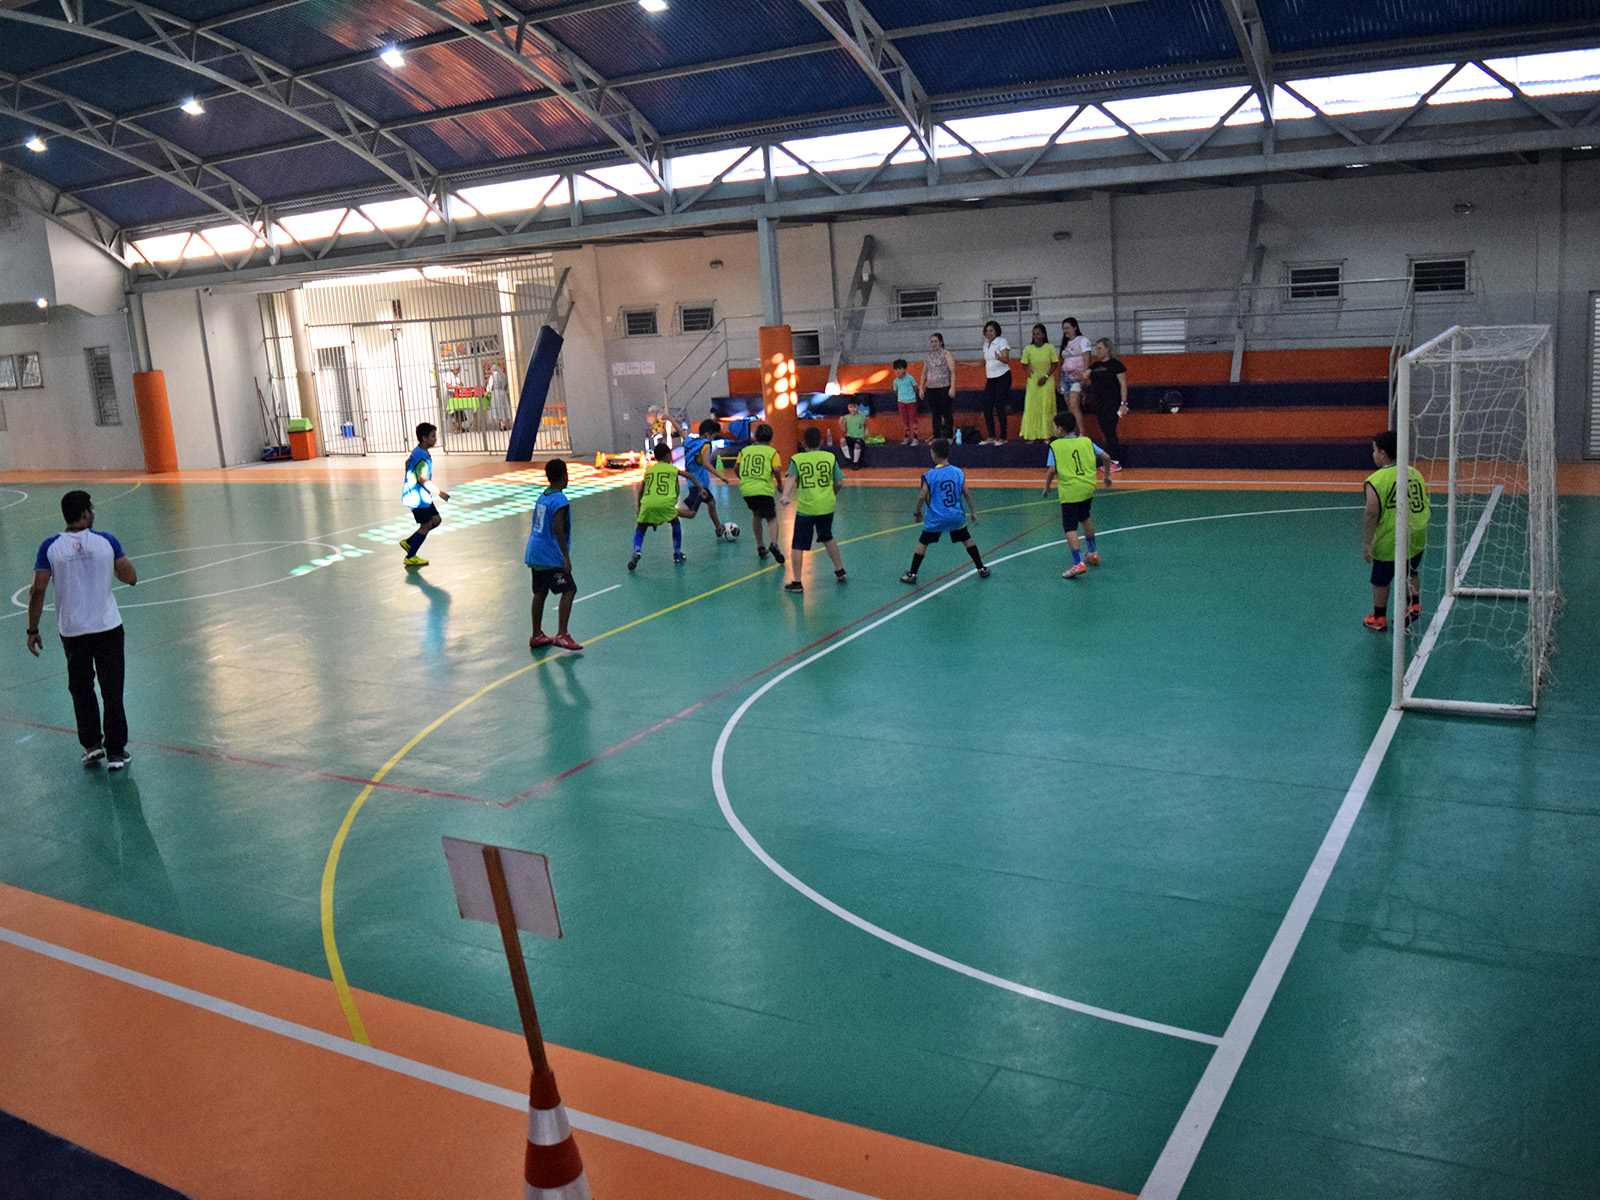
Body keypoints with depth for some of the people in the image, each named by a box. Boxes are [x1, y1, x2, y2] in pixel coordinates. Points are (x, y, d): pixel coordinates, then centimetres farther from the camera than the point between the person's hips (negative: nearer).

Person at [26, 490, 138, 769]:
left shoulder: (50, 547, -6)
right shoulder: (106, 541, -7)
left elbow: (38, 591, -8)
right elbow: (131, 578, 0)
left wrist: (32, 630, 0)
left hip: (72, 631, 1)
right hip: (108, 626, -1)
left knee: (81, 689, 20)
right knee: (112, 690, 7)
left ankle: (92, 744, 19)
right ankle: (115, 751, 10)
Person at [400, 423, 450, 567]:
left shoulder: (418, 452, 8)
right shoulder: (422, 457, -24)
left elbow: (407, 462, 28)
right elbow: (423, 480, -31)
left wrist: (410, 481, 38)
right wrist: (439, 492, -28)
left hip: (422, 496, 10)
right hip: (417, 497, -10)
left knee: (436, 519, 14)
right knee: (426, 525, -2)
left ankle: (408, 542, 21)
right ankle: (410, 558, 6)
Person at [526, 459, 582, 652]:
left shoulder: (542, 497, 11)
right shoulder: (560, 501, -16)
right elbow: (558, 529, -24)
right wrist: (566, 557, -23)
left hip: (535, 554, 9)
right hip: (549, 556, -9)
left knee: (540, 593, 15)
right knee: (568, 590, -7)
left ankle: (537, 636, 23)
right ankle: (561, 635, -13)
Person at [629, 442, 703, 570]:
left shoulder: (649, 469, 22)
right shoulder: (672, 469, 16)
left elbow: (640, 491, 25)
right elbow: (689, 476, 26)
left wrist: (639, 508, 34)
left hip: (647, 504, 2)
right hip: (665, 503, -1)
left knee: (640, 530, 15)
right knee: (675, 523, 25)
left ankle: (636, 551, -13)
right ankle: (677, 554, 27)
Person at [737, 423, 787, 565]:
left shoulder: (745, 450, 15)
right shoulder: (772, 452, 5)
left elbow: (736, 468, 10)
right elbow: (776, 470, -8)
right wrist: (779, 484, 8)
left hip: (746, 489, 4)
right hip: (764, 490, -4)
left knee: (756, 515, 26)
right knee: (772, 519, 4)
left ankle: (760, 547, 26)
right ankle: (773, 543, -23)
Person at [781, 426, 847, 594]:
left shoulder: (797, 459, 0)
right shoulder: (830, 458, 5)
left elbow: (791, 478, -17)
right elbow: (839, 483, 7)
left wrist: (786, 495, -31)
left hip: (805, 508, -3)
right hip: (826, 506, 3)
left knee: (798, 546, 2)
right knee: (827, 538, 26)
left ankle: (797, 582, -1)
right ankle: (840, 571, 36)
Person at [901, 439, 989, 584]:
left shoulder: (929, 475, -13)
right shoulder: (958, 472, -2)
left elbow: (922, 496, -13)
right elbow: (966, 494, 2)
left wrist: (917, 512, 3)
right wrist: (973, 512, 12)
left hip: (936, 518, -3)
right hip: (957, 516, 3)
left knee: (922, 543, 10)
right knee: (967, 540, 20)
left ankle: (912, 574, 13)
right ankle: (981, 569, 24)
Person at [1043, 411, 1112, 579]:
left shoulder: (1056, 446, -3)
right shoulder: (1086, 441, 9)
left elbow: (1052, 470, -11)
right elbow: (1106, 457, 8)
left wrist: (1046, 487, 5)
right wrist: (1107, 475, 23)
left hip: (1070, 492, -6)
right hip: (1088, 489, 6)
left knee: (1070, 528, -5)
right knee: (1085, 519, 28)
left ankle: (1078, 563, -19)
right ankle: (1093, 554, 37)